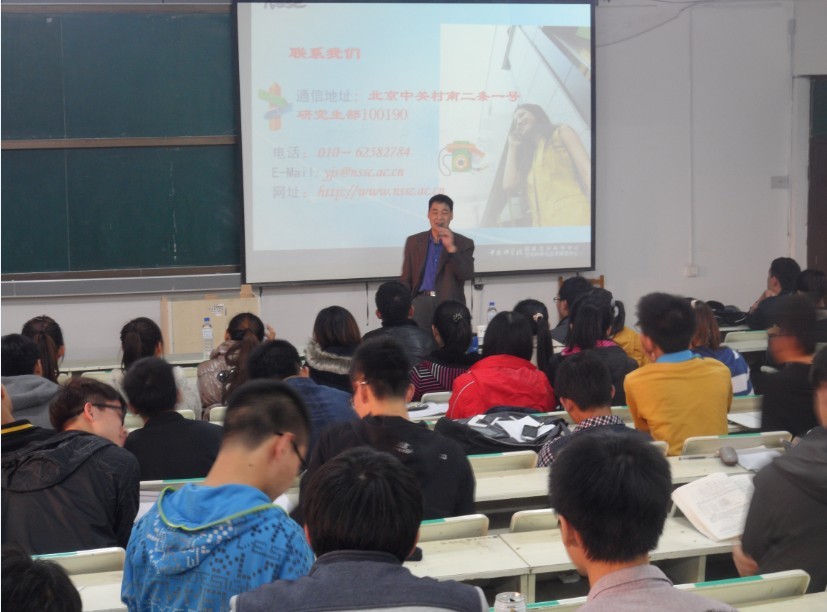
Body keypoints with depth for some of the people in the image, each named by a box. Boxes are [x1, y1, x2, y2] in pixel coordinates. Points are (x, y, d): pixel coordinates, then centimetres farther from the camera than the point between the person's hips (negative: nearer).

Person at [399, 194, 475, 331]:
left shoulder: (464, 243, 9)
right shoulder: (413, 241, 15)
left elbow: (467, 275, -5)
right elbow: (406, 279, 15)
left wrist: (451, 248, -16)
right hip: (421, 301, 1)